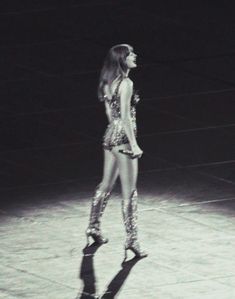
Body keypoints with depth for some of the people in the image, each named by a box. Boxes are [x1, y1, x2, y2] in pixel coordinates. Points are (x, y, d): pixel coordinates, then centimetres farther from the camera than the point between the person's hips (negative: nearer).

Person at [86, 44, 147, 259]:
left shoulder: (108, 83, 8)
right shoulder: (126, 84, -18)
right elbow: (125, 116, -22)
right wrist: (133, 144, -21)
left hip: (111, 136, 9)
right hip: (123, 138, -9)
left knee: (106, 185, 21)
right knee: (129, 192, -4)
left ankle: (94, 227, 32)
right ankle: (131, 240, -3)